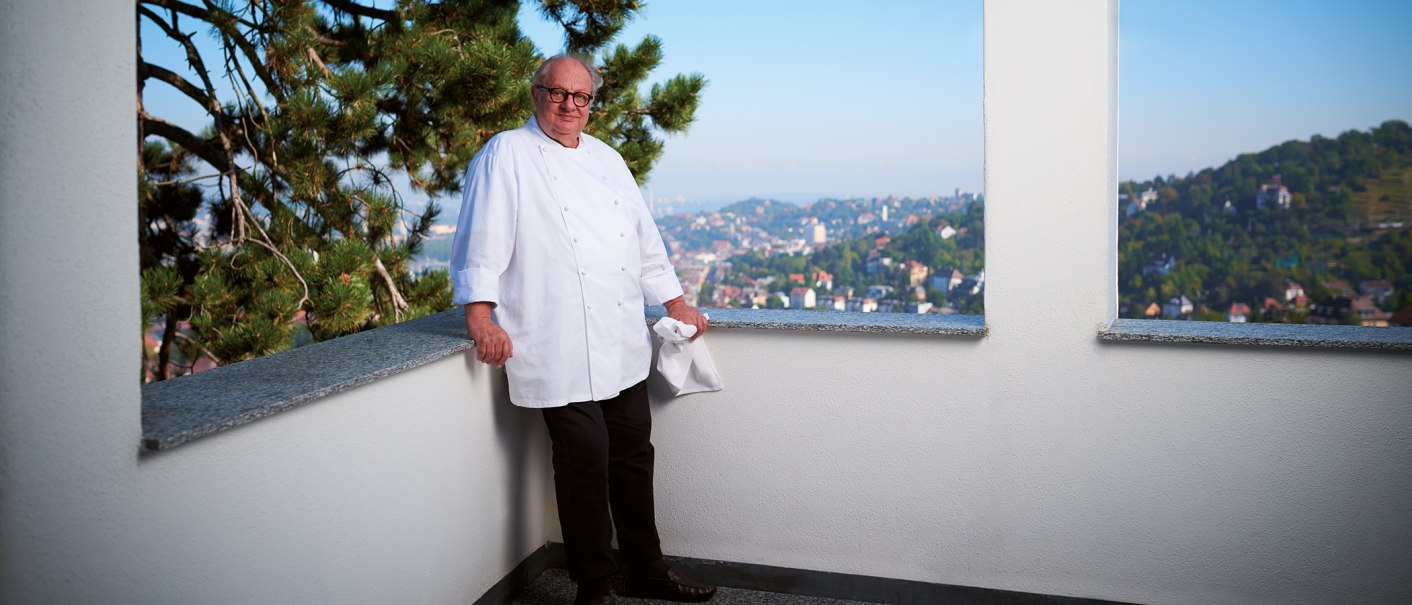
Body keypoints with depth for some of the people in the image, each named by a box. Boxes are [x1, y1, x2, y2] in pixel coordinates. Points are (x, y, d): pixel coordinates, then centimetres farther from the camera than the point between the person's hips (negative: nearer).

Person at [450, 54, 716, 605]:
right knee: (585, 461, -4)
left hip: (625, 345, 7)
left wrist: (675, 302, 22)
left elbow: (644, 235, 23)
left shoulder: (606, 158, 18)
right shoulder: (507, 155, -1)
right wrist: (481, 317, -19)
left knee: (633, 454, 13)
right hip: (561, 348, -6)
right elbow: (482, 240, -9)